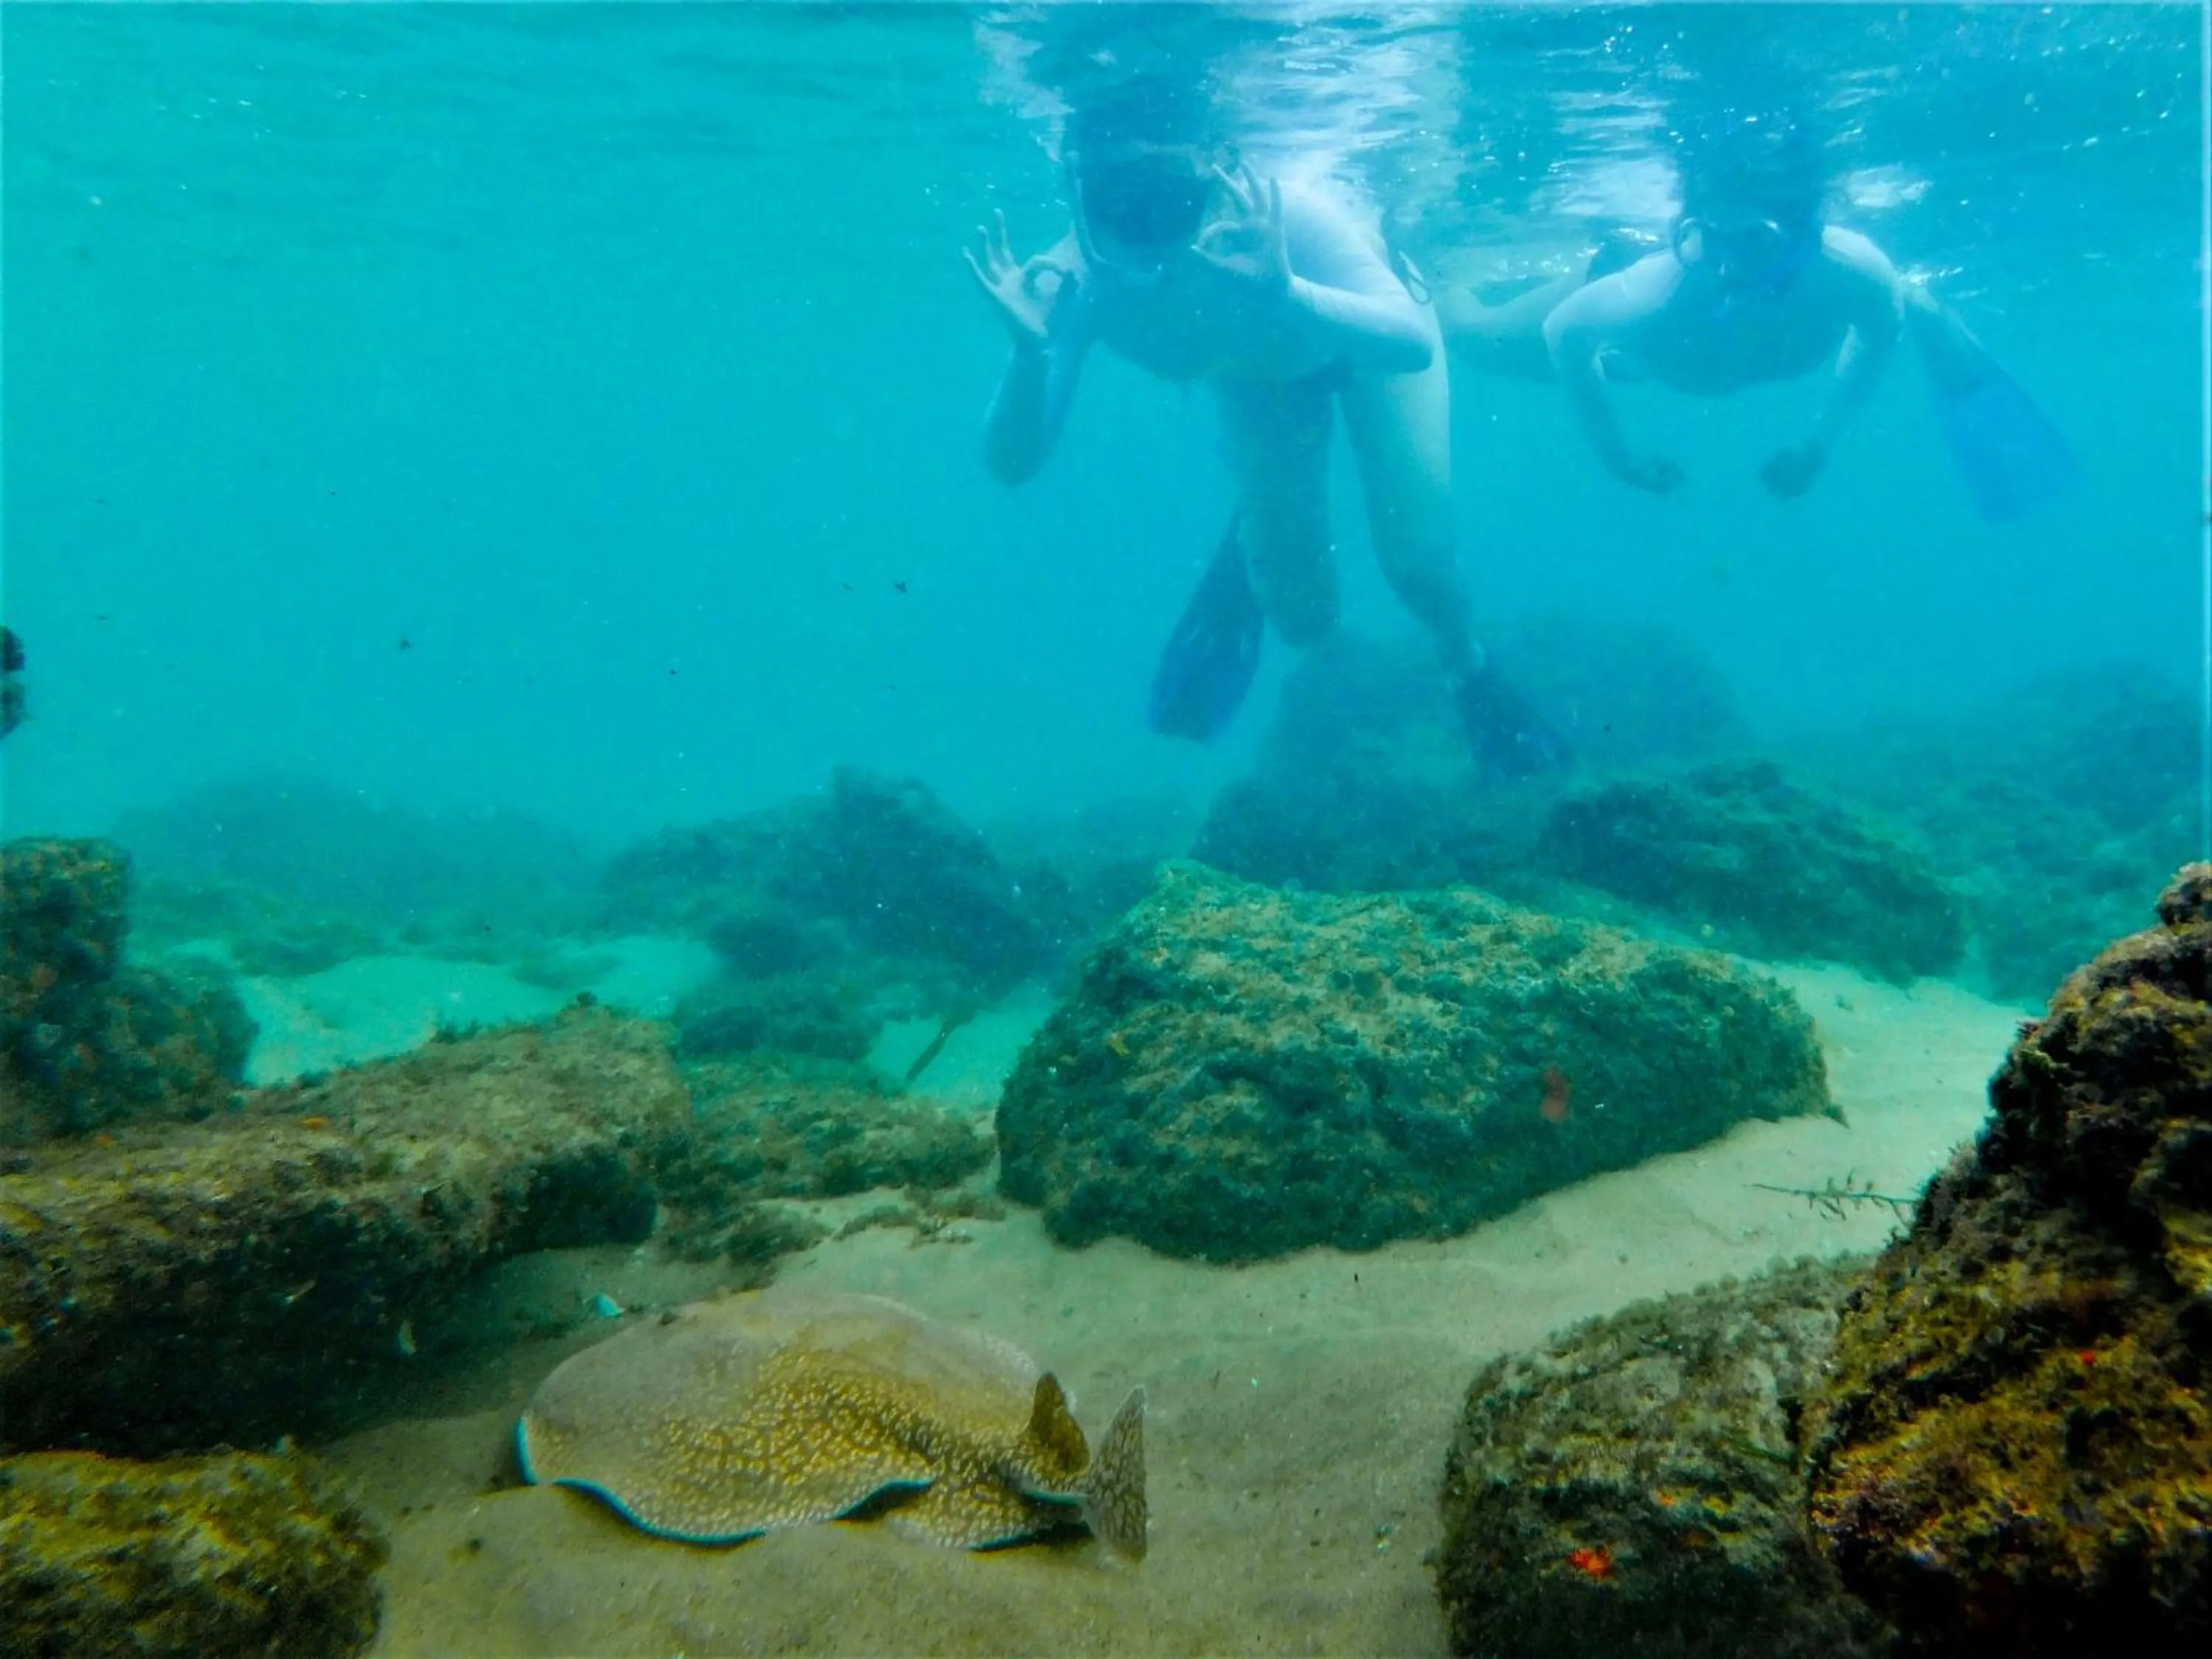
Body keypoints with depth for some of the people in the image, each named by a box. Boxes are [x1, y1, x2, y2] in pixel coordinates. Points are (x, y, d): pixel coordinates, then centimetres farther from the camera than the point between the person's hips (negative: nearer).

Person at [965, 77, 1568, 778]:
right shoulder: (1077, 279, -36)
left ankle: (1467, 669, 24)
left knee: (1418, 561, -10)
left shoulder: (1284, 218, -43)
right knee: (1303, 617, -2)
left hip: (1363, 327, -2)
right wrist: (1031, 355, -56)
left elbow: (1415, 342, -52)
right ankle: (1244, 563, 32)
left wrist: (1286, 299, -67)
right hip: (1258, 378, 2)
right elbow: (1010, 462, -38)